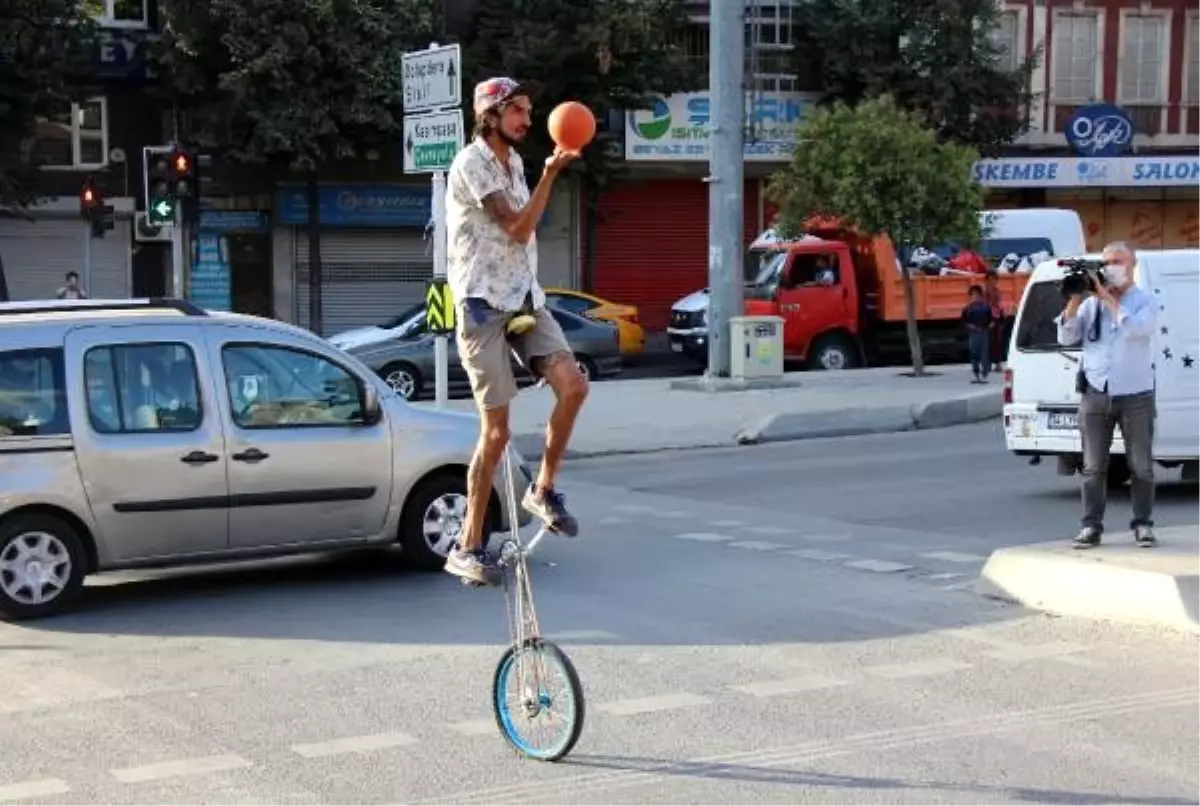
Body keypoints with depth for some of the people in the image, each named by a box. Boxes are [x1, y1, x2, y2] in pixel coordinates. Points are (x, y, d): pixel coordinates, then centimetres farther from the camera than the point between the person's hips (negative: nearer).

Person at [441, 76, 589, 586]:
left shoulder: (513, 162, 16)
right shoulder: (471, 164, -10)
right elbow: (519, 228, -16)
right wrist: (552, 172, -16)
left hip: (525, 299, 7)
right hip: (483, 304, -7)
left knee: (572, 385, -13)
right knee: (495, 431, -7)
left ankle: (544, 488, 7)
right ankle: (467, 547, 2)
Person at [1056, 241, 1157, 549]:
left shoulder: (1146, 302, 2)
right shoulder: (1091, 303, 9)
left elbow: (1135, 328, -18)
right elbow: (1066, 337, 4)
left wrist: (1107, 297, -16)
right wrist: (1074, 301, -8)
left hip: (1135, 395, -2)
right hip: (1095, 394, 2)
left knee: (1141, 465, 3)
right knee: (1093, 466, 2)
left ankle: (1142, 524, 11)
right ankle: (1091, 526, 6)